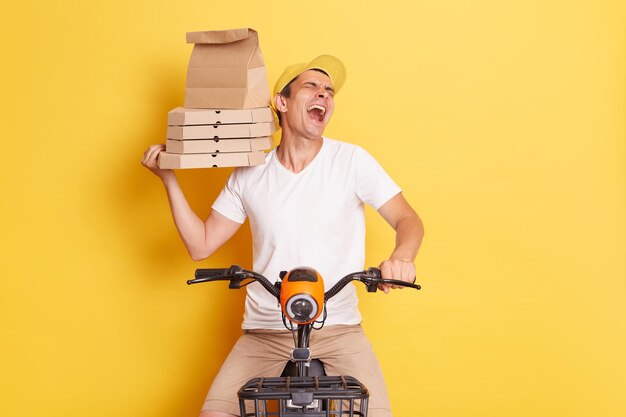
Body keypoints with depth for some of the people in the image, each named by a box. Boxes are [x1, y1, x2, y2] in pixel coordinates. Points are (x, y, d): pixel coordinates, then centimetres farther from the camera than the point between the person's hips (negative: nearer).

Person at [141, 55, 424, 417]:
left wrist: (402, 256, -26)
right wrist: (169, 179, 0)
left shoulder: (352, 161, -2)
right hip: (264, 335, 2)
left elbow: (408, 219, -4)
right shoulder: (250, 175, 4)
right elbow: (200, 245, 7)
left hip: (338, 331, -1)